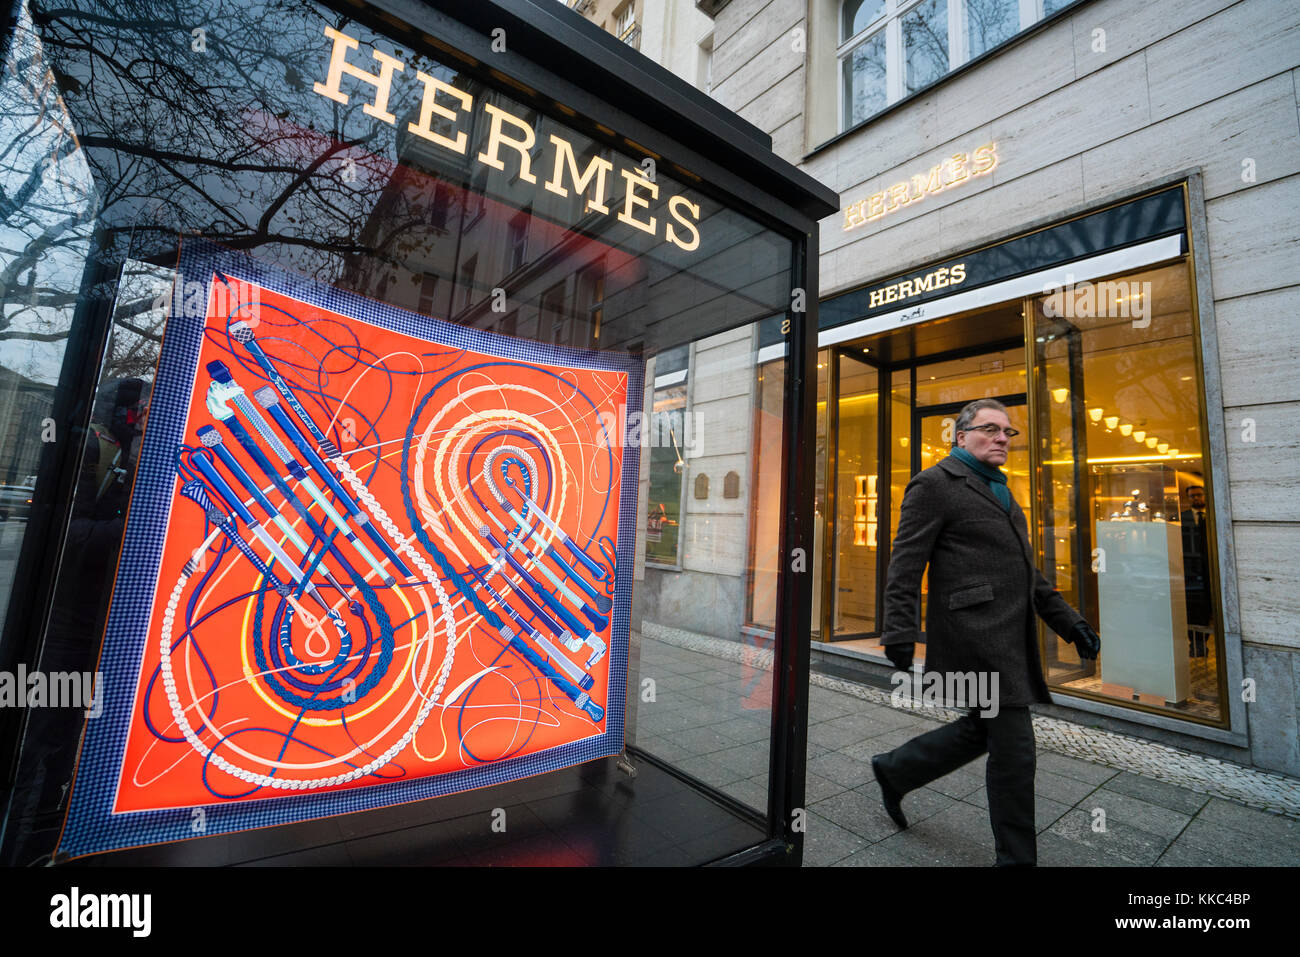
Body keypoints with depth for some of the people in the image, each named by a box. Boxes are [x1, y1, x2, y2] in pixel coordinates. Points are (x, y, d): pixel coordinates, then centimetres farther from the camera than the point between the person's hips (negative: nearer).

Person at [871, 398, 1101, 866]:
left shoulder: (999, 490, 20)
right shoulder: (935, 484, -8)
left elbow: (1026, 570, 24)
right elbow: (905, 565, -14)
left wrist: (1069, 621, 16)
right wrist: (900, 635, -20)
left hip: (1009, 635, 9)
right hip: (974, 631, -9)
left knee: (983, 728, 17)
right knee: (1014, 749, 0)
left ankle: (895, 770, 34)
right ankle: (1016, 856, 21)